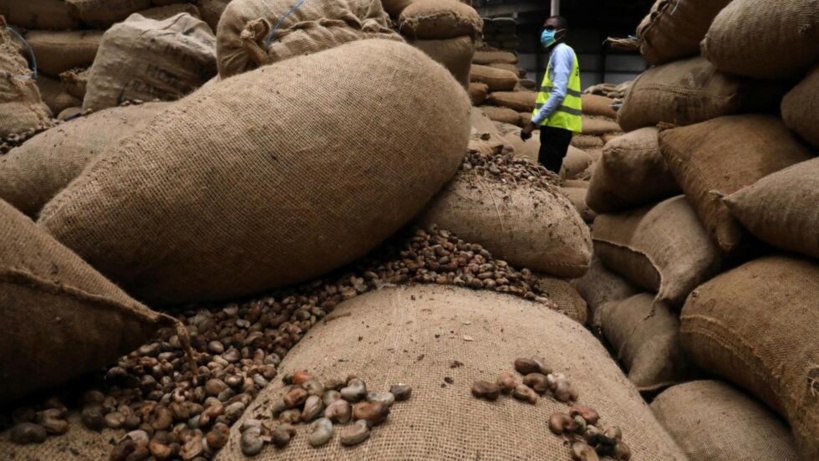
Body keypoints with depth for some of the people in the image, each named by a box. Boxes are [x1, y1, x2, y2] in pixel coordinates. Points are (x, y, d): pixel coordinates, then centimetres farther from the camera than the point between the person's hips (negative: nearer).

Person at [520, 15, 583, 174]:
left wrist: (533, 122, -18)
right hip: (557, 124, 10)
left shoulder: (561, 51, -7)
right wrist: (537, 120, 18)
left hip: (557, 124, -10)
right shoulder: (558, 52, 22)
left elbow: (558, 93, -18)